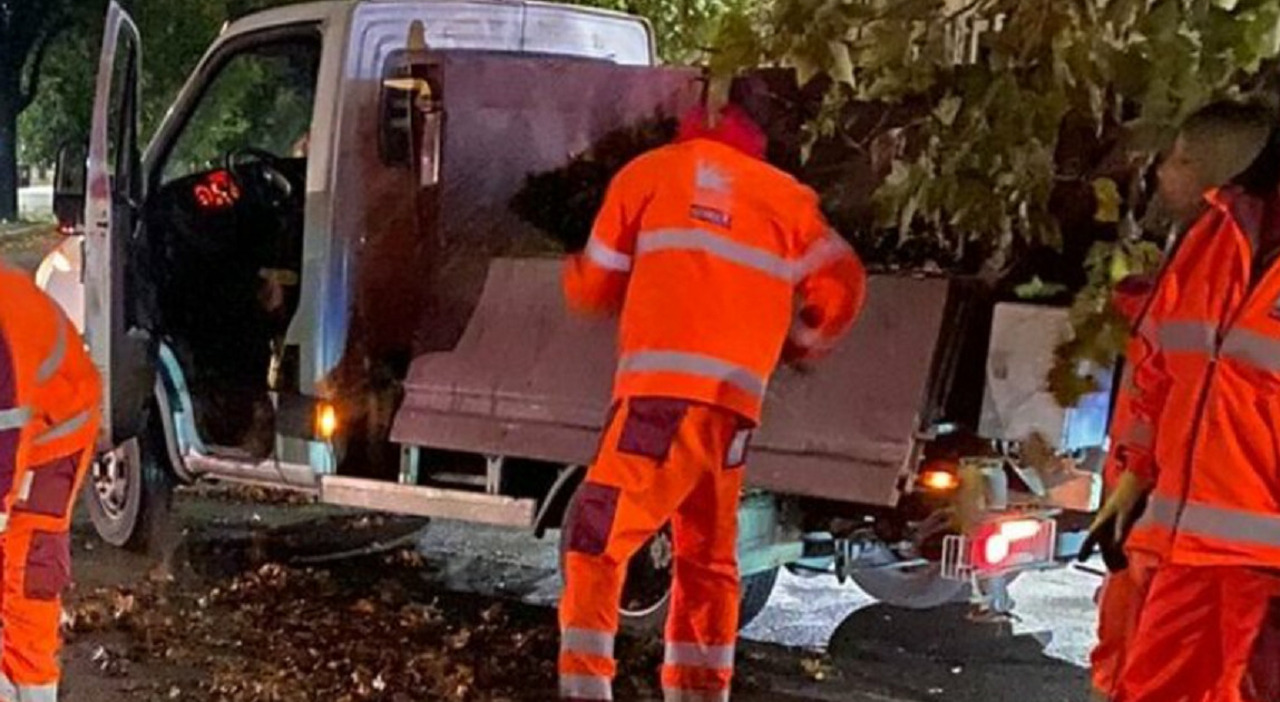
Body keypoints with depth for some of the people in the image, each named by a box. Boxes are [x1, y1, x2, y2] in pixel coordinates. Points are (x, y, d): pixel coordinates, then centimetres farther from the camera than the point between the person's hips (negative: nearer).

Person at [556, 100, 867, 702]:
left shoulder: (649, 172, 13)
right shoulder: (786, 196, 20)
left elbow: (593, 288, 15)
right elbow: (843, 284, 13)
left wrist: (577, 273, 37)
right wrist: (799, 346, 29)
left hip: (664, 392, -4)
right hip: (736, 403, 4)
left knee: (596, 542, -1)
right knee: (708, 559, 15)